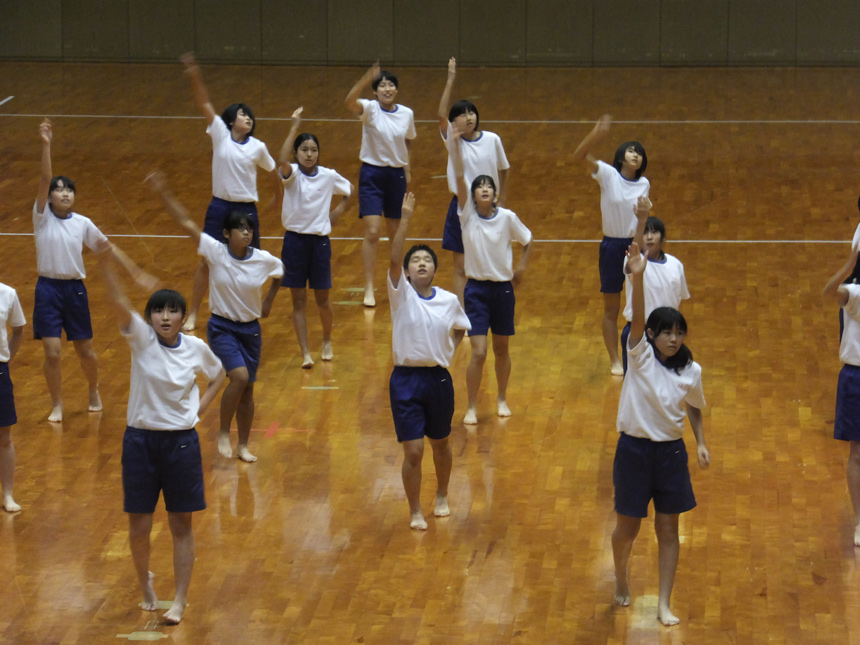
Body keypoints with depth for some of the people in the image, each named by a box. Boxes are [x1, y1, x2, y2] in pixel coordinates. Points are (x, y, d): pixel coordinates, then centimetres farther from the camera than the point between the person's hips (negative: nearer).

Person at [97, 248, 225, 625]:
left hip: (181, 441, 1)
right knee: (139, 526, 5)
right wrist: (104, 263, -42)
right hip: (140, 439, -1)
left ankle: (179, 602, 10)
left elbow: (218, 376, 19)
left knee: (181, 526, 3)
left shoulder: (196, 349, -2)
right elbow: (119, 304, -26)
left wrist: (198, 410, 5)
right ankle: (145, 585, 31)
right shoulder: (141, 338, -8)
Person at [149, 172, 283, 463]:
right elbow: (185, 222, -19)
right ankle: (223, 432, -4)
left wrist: (269, 299, 14)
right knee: (240, 376, -22)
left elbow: (281, 273, 15)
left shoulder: (264, 260, -8)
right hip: (221, 327, -3)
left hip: (250, 329, 3)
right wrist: (164, 193, -26)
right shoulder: (215, 252, -13)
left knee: (247, 389, 9)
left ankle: (243, 445, 23)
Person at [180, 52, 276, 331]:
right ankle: (193, 315, 11)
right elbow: (204, 104, -13)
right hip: (219, 206, -1)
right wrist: (195, 76, -24)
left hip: (247, 209, 1)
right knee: (206, 262, 2)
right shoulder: (220, 135, -4)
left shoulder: (257, 147, 0)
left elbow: (274, 169, 15)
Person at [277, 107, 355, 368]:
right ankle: (305, 352, 5)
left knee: (322, 299, 10)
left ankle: (327, 341, 34)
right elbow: (283, 162, -32)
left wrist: (334, 215, 5)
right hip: (295, 240, -1)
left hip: (320, 241, 1)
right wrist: (294, 127, -34)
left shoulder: (328, 176, -1)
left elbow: (350, 193, 17)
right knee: (298, 301, 2)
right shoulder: (292, 174, -8)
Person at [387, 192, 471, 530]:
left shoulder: (449, 300, 1)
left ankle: (442, 497, 42)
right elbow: (393, 259, -22)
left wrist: (450, 349, 5)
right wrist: (405, 219, -29)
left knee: (440, 444, 18)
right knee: (413, 451, -4)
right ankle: (415, 511, 13)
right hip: (406, 379, -2)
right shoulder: (401, 294, -7)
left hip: (438, 378, 2)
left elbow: (461, 328, 21)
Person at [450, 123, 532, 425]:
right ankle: (471, 407, 5)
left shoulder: (507, 217, -5)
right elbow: (459, 179, -19)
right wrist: (455, 147, -28)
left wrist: (521, 267, 4)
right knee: (479, 352, -8)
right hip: (477, 289, -1)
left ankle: (502, 399, 32)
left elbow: (527, 240, 12)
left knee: (501, 349, 13)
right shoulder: (467, 214, -7)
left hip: (503, 289, 2)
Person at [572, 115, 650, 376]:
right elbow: (579, 155, -25)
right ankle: (615, 360, 20)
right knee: (611, 309, 7)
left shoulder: (644, 184, 1)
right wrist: (595, 135, -41)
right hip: (612, 246, -3)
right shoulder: (608, 174, -10)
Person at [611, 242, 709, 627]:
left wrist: (701, 443, 2)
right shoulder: (640, 357, -11)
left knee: (668, 529, 4)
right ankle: (621, 580, 36)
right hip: (633, 450, -2)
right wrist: (638, 278, -43)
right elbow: (637, 319, -27)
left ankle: (664, 604, 12)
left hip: (671, 452, 2)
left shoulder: (691, 371, -1)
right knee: (627, 528, 7)